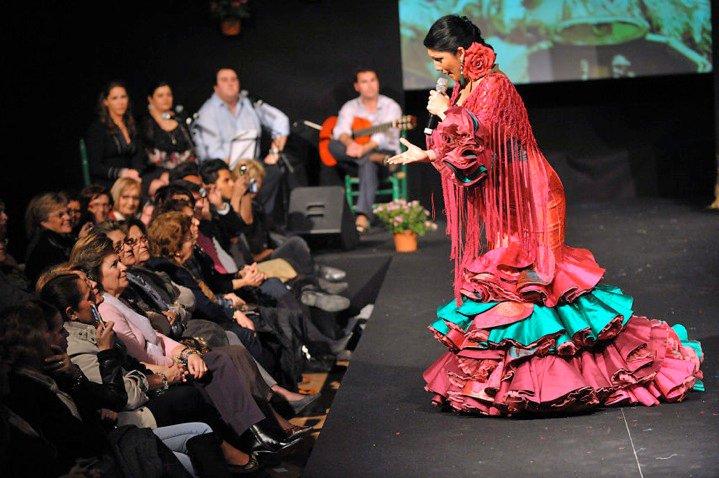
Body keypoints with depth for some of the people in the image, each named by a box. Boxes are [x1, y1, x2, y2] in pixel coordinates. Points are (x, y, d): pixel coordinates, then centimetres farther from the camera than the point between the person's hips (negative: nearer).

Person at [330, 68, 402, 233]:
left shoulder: (390, 106, -1)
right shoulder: (350, 107, 8)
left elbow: (384, 134, -18)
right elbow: (340, 130, -11)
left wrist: (364, 149, -36)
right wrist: (350, 143, -35)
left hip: (386, 153, -3)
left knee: (368, 163, -39)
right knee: (334, 145, -26)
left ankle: (363, 215, -50)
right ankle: (374, 157, -37)